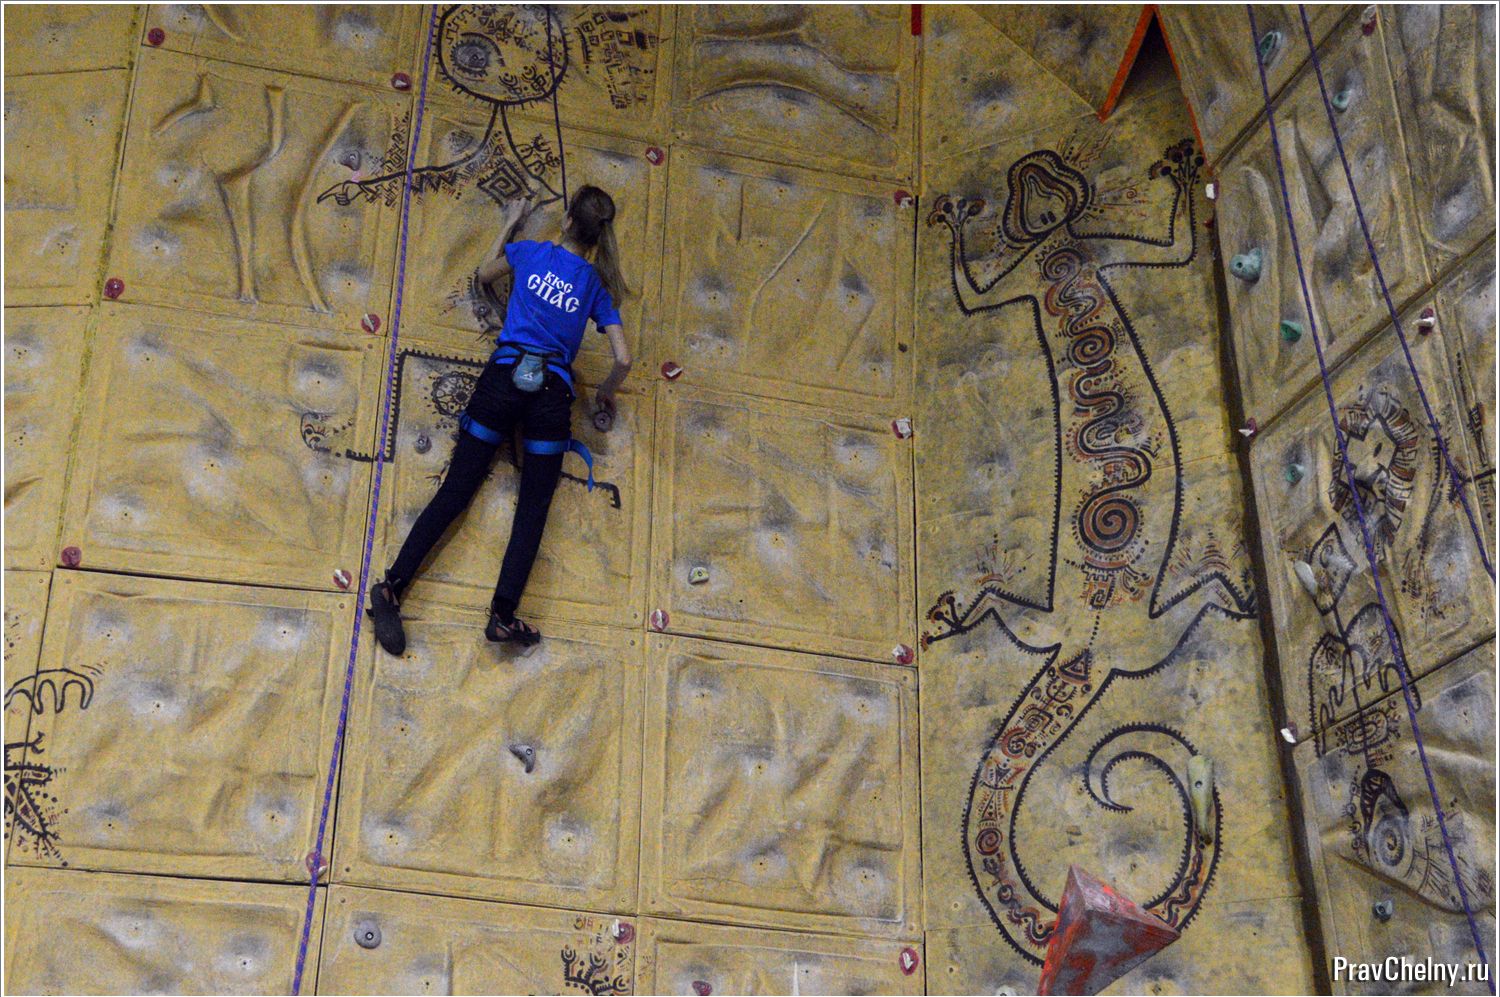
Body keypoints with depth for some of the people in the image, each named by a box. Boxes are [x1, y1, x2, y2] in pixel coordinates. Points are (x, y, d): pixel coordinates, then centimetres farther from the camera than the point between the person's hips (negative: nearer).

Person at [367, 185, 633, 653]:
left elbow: (483, 273, 28)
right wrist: (605, 393, 23)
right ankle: (503, 614, -10)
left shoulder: (532, 253, 8)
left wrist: (510, 223, 39)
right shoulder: (596, 287, 9)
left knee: (455, 493, 1)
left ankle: (392, 585, -8)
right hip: (552, 391, 0)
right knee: (533, 507, 2)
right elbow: (623, 359, 3)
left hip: (504, 376, 1)